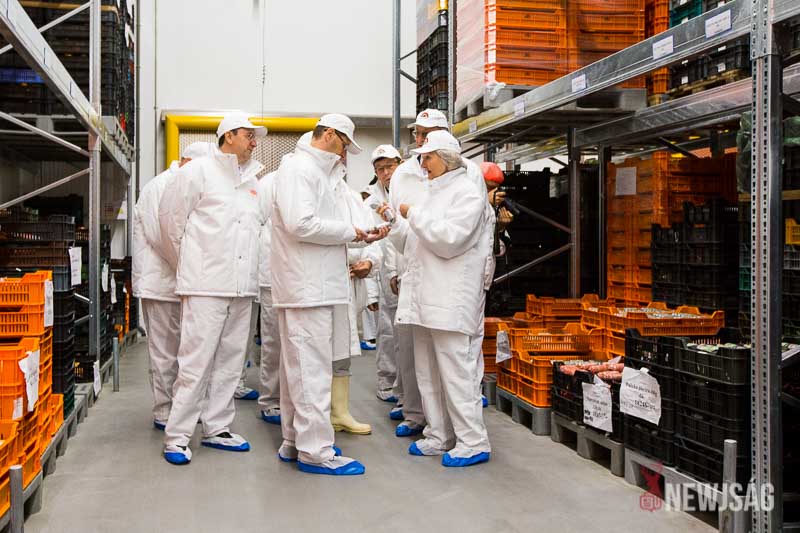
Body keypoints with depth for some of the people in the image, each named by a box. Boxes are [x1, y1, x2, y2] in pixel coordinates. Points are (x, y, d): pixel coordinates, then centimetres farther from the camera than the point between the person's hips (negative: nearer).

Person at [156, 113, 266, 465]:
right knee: (196, 360, -8)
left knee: (230, 360, 9)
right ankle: (177, 436, -1)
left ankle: (217, 429, 19)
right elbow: (170, 216, 1)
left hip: (242, 287, 7)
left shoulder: (251, 180, 17)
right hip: (206, 284, -6)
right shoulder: (199, 171, 0)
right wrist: (185, 265, 6)